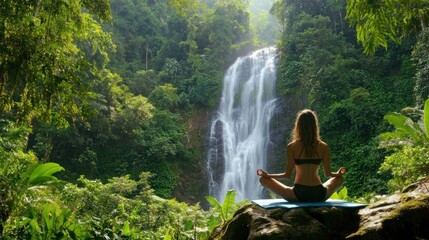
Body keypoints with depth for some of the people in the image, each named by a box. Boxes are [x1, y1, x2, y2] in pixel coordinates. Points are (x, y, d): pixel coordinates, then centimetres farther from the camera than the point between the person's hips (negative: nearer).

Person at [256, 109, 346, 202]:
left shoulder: (292, 147, -5)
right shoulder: (323, 147, 0)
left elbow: (288, 175, -5)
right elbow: (328, 174, 5)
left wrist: (267, 175, 9)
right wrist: (338, 173, 27)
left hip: (298, 195, -2)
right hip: (319, 195, 2)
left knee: (263, 179, 10)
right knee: (339, 179, 31)